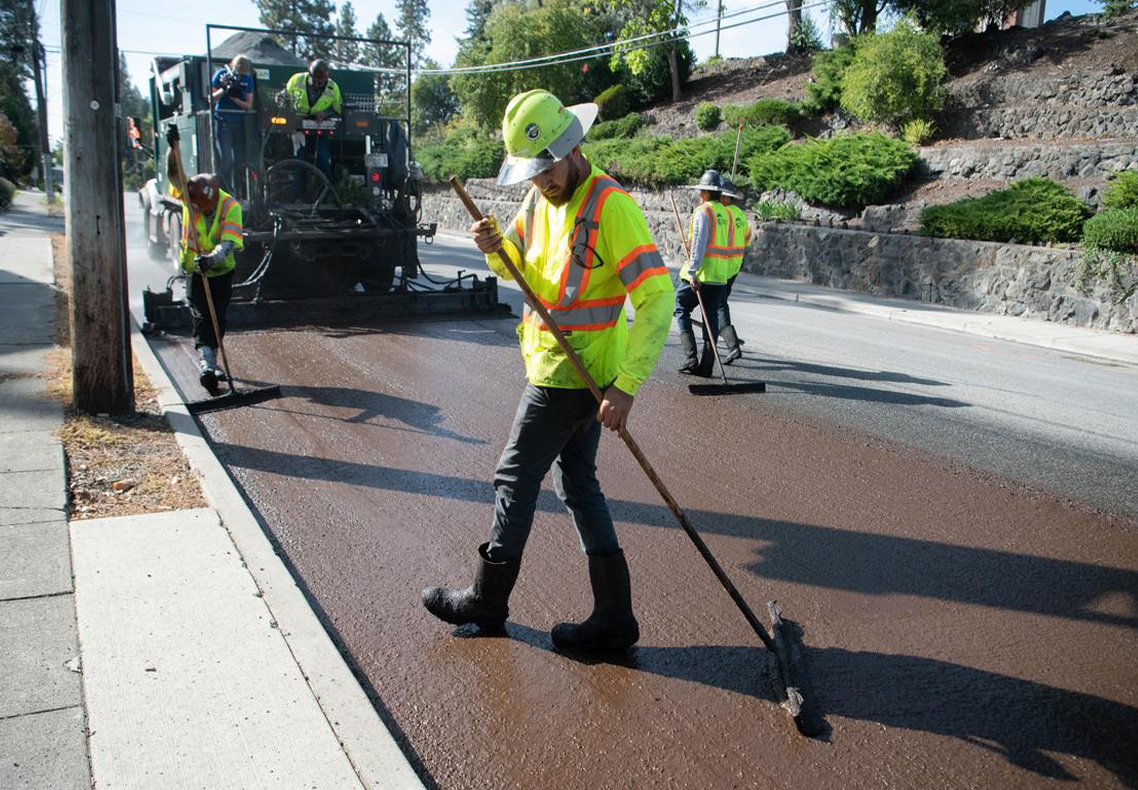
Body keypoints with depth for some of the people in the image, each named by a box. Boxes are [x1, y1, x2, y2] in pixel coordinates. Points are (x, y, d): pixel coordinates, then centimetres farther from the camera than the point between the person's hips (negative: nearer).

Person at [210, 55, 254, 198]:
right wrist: (223, 89, -18)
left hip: (239, 123, 4)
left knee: (240, 161, 2)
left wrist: (234, 97, -14)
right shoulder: (221, 74, -2)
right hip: (222, 122, -3)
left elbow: (249, 105, 3)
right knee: (226, 160, -11)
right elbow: (211, 99, -3)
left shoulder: (247, 79, 6)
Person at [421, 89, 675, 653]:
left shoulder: (610, 205, -20)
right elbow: (525, 272, 16)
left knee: (515, 479, 4)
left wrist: (625, 387, -29)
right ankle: (614, 617, 20)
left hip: (569, 377, -9)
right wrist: (496, 249, -8)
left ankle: (488, 600, 24)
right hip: (561, 368, 9)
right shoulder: (541, 198, 8)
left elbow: (656, 297, -24)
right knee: (578, 484, 12)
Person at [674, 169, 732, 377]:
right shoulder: (726, 214, 14)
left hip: (700, 274, -6)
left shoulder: (702, 211, -7)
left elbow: (699, 243, -16)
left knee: (681, 309, 6)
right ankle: (706, 365, 7)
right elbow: (726, 246, 15)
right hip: (720, 275, 6)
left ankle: (691, 358, -4)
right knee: (711, 317, 7)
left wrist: (692, 271, -18)